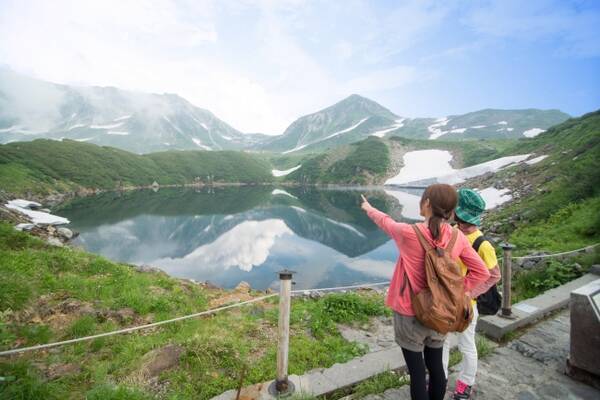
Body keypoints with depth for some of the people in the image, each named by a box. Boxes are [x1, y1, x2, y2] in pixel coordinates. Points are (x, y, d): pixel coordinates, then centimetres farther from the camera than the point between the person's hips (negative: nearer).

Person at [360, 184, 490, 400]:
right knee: (435, 365, 23)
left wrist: (369, 209, 17)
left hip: (411, 314, -5)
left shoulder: (409, 233, -22)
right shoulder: (458, 237, -8)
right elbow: (482, 273, 0)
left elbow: (386, 222, -2)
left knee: (416, 371, 11)